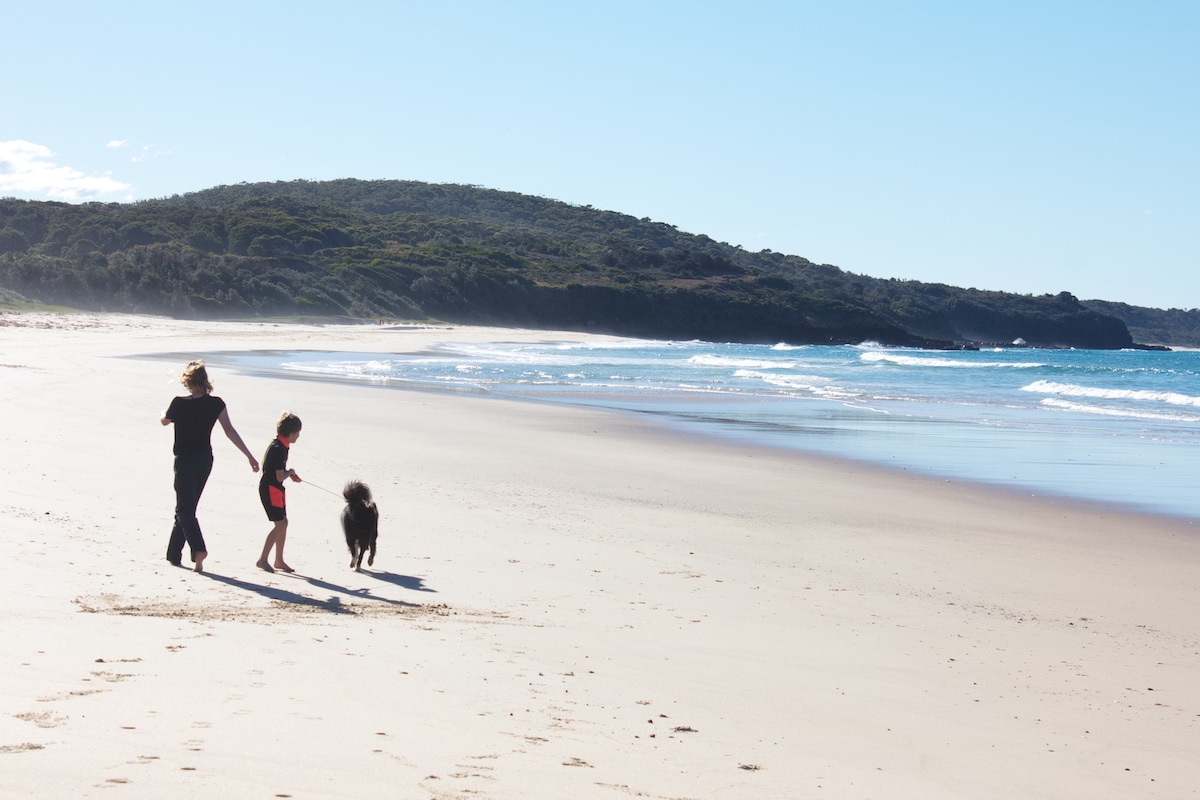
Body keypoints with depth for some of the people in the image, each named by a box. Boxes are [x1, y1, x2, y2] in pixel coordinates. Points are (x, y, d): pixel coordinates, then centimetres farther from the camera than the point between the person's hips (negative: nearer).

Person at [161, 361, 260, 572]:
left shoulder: (179, 403, -14)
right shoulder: (216, 404, -4)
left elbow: (164, 421, 6)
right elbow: (230, 431, -6)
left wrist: (165, 411, 31)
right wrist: (249, 456, -4)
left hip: (185, 461, -5)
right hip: (205, 460, 5)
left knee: (184, 509, -4)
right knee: (187, 507, 16)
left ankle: (199, 549, -25)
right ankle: (174, 554, 22)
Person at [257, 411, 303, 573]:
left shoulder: (280, 445, 9)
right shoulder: (279, 449, -22)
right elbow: (280, 477, -22)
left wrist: (290, 474, 9)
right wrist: (290, 472, -3)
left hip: (276, 489, 10)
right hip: (270, 489, -10)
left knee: (284, 523, 12)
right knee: (280, 524, -10)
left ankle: (279, 560, 19)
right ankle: (262, 559, -6)